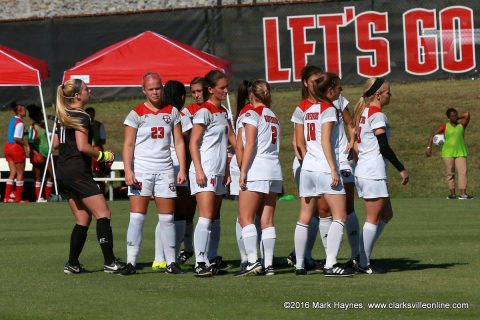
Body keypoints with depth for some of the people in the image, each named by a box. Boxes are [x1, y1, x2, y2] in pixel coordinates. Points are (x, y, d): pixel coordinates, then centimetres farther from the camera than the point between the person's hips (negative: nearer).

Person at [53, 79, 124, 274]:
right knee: (103, 214, -10)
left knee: (83, 220, 12)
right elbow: (83, 147, -19)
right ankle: (109, 262, -15)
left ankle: (72, 263, 9)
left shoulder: (63, 116, 16)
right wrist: (103, 155, -7)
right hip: (78, 171, -9)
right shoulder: (81, 117, -11)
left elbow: (55, 143, 22)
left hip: (62, 171, 9)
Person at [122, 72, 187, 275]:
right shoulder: (136, 114, -1)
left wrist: (182, 169, 2)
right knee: (137, 217, -7)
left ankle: (171, 262, 9)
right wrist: (128, 171, -14)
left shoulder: (172, 112, 9)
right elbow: (128, 145, -4)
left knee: (167, 218, 4)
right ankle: (131, 263, -6)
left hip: (165, 170, 3)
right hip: (141, 169, -3)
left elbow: (179, 142, 11)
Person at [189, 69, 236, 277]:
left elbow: (230, 139, 22)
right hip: (204, 172, -9)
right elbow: (193, 143, -13)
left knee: (214, 219, 10)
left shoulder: (223, 112, 16)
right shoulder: (204, 112, -10)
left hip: (219, 173, 9)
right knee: (206, 217, -17)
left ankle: (210, 261, 14)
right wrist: (199, 170, -20)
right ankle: (200, 263, -21)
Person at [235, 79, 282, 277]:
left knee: (245, 218, -6)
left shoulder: (252, 114, -2)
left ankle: (253, 261, -17)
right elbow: (274, 145, 16)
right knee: (267, 221, 5)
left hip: (257, 170, -7)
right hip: (274, 171, 7)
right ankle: (268, 264, 0)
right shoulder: (274, 118, 19)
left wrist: (243, 171, -11)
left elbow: (250, 144, -11)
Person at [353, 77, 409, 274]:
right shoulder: (377, 115, -12)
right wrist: (401, 169, -10)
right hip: (373, 174, -9)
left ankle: (363, 256, 13)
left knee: (386, 215, 16)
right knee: (373, 219, -3)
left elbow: (355, 144, 18)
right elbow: (384, 147, -17)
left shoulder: (363, 112, 15)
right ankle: (364, 264, -1)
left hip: (362, 171, 9)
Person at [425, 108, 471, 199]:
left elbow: (467, 115, -9)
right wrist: (429, 147, -8)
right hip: (448, 153, 0)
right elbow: (432, 135, 1)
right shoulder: (445, 126, 1)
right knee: (450, 173, 2)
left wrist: (458, 118, 4)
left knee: (462, 172, -12)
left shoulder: (461, 125, 4)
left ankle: (463, 194, -18)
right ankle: (452, 193, 9)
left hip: (460, 152, 0)